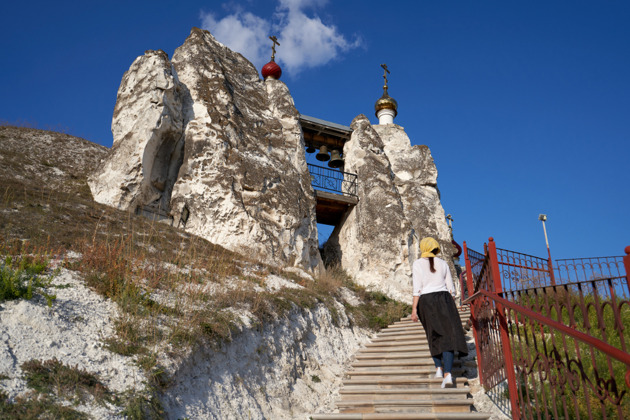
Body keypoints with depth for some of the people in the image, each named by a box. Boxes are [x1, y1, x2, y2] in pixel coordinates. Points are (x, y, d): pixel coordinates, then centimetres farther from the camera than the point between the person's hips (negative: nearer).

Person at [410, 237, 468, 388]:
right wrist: (451, 306, 18)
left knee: (434, 335, 18)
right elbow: (450, 287, 9)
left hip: (426, 300, -1)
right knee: (448, 335, -4)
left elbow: (417, 289, -7)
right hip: (443, 298, 1)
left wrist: (414, 309, -6)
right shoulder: (443, 263, 9)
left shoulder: (418, 263, 0)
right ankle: (447, 374, -15)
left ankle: (439, 367, 17)